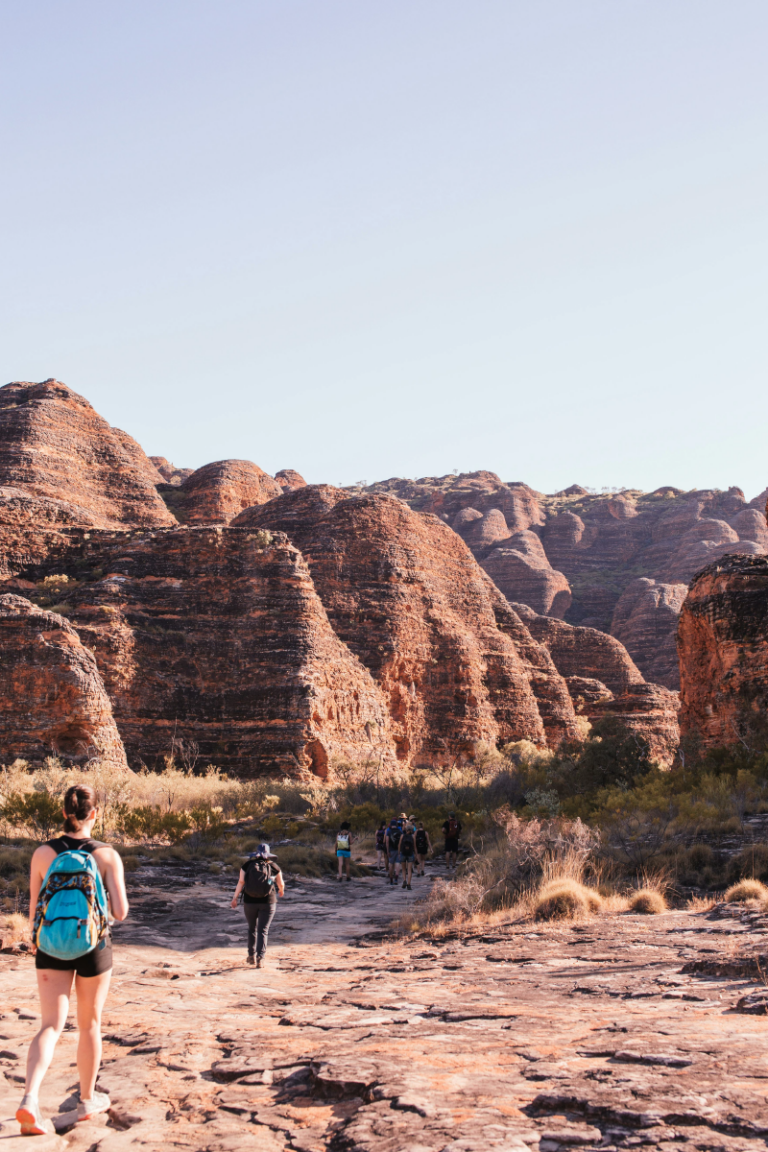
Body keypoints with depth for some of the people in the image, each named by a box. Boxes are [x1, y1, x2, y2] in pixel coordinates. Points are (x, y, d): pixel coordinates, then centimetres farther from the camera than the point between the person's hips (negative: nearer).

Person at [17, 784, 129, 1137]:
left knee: (51, 1026, 1)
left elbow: (35, 909, -1)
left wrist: (34, 939, 18)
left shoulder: (43, 853, -8)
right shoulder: (108, 855, -12)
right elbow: (120, 912, -15)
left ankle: (30, 1099, -22)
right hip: (93, 949, -1)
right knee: (89, 1023, 17)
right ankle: (87, 1100, 30)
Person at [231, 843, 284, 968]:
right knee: (263, 930, 0)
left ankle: (251, 956, 26)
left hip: (250, 901, 1)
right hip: (268, 902, -1)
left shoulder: (247, 865, 0)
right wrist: (281, 891, 32)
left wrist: (235, 898, -8)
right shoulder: (274, 867, 1)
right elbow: (281, 884, 10)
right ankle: (260, 958, -14)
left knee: (252, 928, 19)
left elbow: (241, 881, -8)